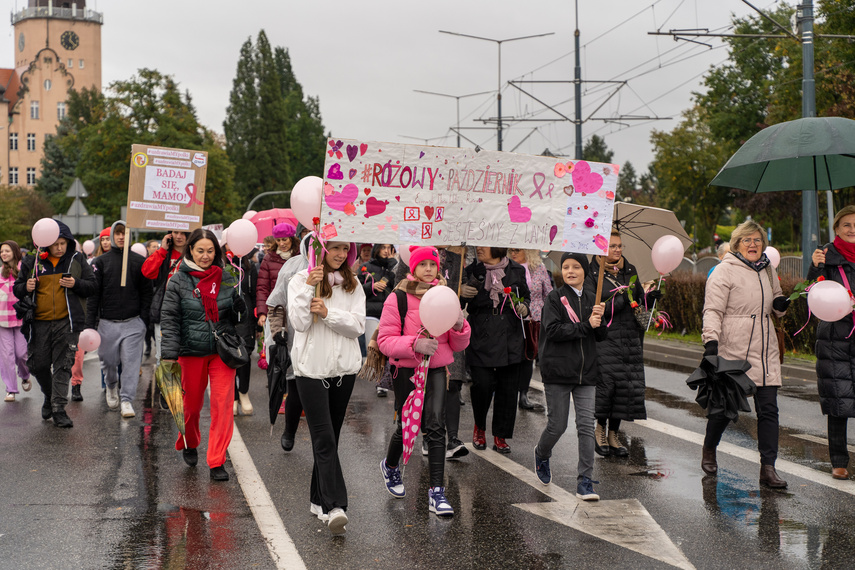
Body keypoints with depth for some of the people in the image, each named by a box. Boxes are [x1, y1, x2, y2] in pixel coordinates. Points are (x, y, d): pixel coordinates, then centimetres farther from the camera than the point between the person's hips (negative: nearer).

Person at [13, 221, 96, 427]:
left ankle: (59, 408, -4)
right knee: (38, 365, 6)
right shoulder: (31, 263, 6)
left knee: (63, 365, -7)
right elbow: (17, 289, 13)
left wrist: (76, 284, -14)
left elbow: (92, 285, 6)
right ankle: (49, 397, 32)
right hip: (39, 323, 2)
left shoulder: (77, 260, 4)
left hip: (66, 323, -2)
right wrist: (26, 288, -11)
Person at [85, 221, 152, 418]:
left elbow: (146, 293, 6)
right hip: (107, 323, 1)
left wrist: (144, 321, -1)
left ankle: (127, 400, 0)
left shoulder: (139, 261, 6)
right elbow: (93, 295, 2)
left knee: (131, 363, -6)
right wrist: (90, 324, -4)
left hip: (133, 323, -1)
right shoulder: (101, 262, 4)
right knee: (108, 362, 11)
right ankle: (111, 386, 40)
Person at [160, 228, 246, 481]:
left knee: (223, 405, -6)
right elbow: (169, 319, -6)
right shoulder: (178, 281, -1)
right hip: (191, 352, -1)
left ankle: (217, 462, 1)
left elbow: (240, 313, 16)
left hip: (223, 351, 1)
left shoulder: (227, 280, 5)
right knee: (192, 403, 13)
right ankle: (189, 444, 43)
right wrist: (169, 355, -12)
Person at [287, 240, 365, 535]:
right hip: (312, 369, -4)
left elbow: (358, 326, -3)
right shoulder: (300, 280, -1)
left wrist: (327, 313, -16)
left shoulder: (352, 285, 9)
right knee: (324, 439, -11)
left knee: (330, 438, 12)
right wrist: (309, 287, -19)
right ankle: (334, 507, -17)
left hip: (344, 367, 4)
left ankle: (319, 500, 23)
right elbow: (299, 323, -12)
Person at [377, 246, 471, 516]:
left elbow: (459, 345, 8)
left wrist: (460, 326, -13)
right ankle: (390, 465, 42)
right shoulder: (398, 298, -7)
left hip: (436, 371, 2)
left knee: (436, 426, -10)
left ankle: (437, 492, -6)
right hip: (406, 371, -2)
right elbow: (385, 340, -11)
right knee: (407, 426, 9)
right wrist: (415, 344, -26)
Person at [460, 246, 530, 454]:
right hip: (481, 339, -1)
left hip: (510, 340, 1)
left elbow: (525, 296, 21)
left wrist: (524, 307, -1)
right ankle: (479, 427, 17)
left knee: (508, 387, 2)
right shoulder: (471, 272, 3)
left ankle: (500, 436, 16)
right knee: (482, 384, -11)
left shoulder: (516, 271, 6)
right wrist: (461, 294, -19)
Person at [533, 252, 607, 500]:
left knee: (586, 425, -2)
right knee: (557, 425, 3)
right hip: (558, 371, -3)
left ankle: (585, 481, 2)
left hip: (586, 372, 3)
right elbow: (553, 330, -15)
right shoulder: (554, 298, -2)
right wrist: (586, 325, -18)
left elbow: (602, 335, 10)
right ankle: (541, 454, 35)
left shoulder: (592, 298, 11)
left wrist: (599, 319, -10)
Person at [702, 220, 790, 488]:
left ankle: (768, 468, 0)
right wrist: (711, 340, -23)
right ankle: (709, 449, 31)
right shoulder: (725, 271, -4)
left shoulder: (767, 269, 16)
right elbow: (712, 310, -10)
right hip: (733, 353, -5)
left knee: (768, 409, -2)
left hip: (765, 353, 5)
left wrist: (781, 304, 7)